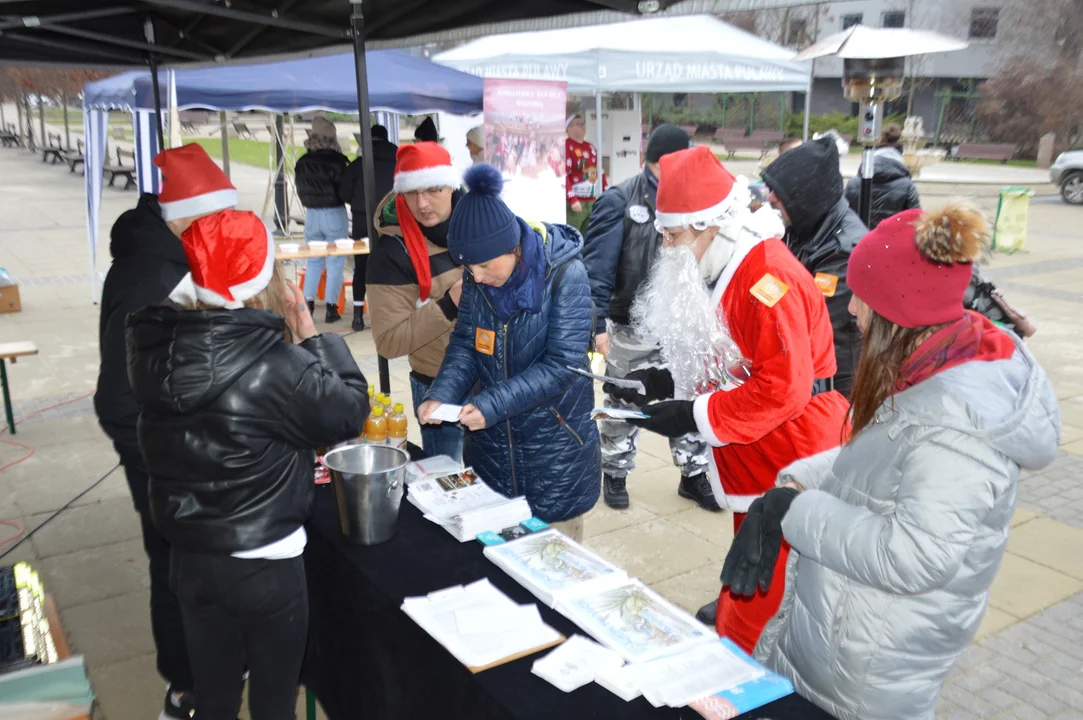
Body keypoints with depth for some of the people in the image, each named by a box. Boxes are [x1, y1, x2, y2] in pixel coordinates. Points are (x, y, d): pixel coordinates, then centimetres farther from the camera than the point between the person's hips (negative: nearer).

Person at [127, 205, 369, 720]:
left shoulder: (155, 346, -8)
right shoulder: (274, 365, -25)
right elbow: (350, 411, -13)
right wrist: (311, 336, -6)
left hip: (188, 555, 5)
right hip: (264, 562, -5)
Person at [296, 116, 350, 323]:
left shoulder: (302, 162, 0)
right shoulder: (337, 161, -14)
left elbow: (300, 191, 8)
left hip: (312, 214, 4)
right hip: (335, 214, -4)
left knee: (313, 261, 14)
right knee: (335, 262, 2)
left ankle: (308, 303, 10)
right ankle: (331, 307, 1)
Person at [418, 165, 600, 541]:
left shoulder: (565, 274, -21)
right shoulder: (476, 278, -4)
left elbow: (563, 364, -23)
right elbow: (465, 343, 0)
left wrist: (491, 404, -29)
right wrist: (440, 395, -18)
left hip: (554, 442, -5)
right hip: (491, 439, 5)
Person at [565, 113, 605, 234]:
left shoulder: (591, 147, 15)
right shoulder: (565, 146, -10)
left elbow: (600, 172, 20)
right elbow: (563, 175, -17)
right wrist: (572, 199, -22)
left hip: (592, 202, 8)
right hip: (575, 203, -8)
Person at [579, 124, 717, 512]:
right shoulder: (619, 202, -11)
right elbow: (596, 268, -15)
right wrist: (598, 323, -21)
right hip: (632, 328, -4)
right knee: (624, 404, 12)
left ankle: (694, 474, 29)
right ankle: (615, 474, 30)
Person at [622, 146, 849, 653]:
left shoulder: (766, 277, -23)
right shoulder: (720, 268, 9)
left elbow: (783, 386, -27)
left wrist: (694, 416, -22)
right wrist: (672, 381, 2)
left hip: (787, 468, -10)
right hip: (753, 464, 10)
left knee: (757, 611, -2)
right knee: (747, 593, 22)